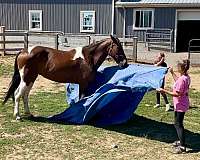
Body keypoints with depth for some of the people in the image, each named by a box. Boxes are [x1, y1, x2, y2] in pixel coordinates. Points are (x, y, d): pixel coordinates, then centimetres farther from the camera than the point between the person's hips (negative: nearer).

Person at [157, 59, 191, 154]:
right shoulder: (186, 77, 4)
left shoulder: (182, 79, -25)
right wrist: (172, 73, 26)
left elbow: (177, 94, -26)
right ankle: (180, 141, 34)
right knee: (178, 123, 22)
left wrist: (164, 91, -24)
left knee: (178, 124, -5)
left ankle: (182, 146, -4)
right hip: (183, 104, 10)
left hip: (180, 105, -10)